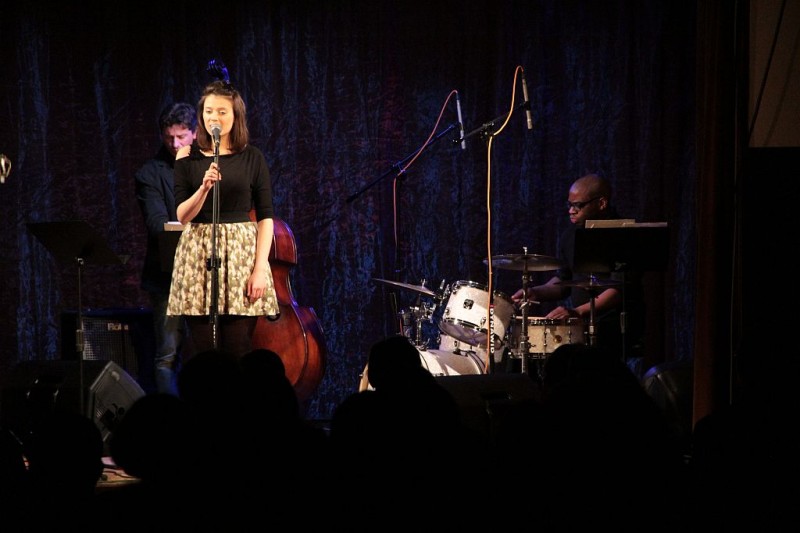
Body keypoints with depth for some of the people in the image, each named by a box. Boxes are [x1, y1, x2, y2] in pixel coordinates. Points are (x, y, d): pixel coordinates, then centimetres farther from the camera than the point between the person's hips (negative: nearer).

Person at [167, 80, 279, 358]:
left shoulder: (252, 158, 4)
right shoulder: (188, 158, 6)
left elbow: (265, 218, 2)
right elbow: (182, 215, 1)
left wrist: (260, 268, -7)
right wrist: (204, 188, -17)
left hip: (241, 251, -1)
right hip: (199, 253, 1)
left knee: (238, 350, -5)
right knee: (202, 348, -2)